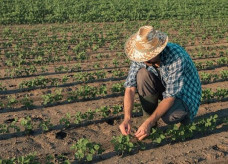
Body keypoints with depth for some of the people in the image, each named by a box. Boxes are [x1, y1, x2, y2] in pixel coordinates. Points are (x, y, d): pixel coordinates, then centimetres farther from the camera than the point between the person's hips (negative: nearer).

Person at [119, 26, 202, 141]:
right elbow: (130, 88, -23)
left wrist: (149, 123, -40)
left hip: (184, 93, -4)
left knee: (169, 117, -36)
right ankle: (149, 116, -8)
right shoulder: (141, 56, -20)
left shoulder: (177, 57, -35)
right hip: (164, 87, 5)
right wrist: (127, 119, -36)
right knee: (142, 74, -26)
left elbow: (170, 97, -35)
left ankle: (181, 112, 2)